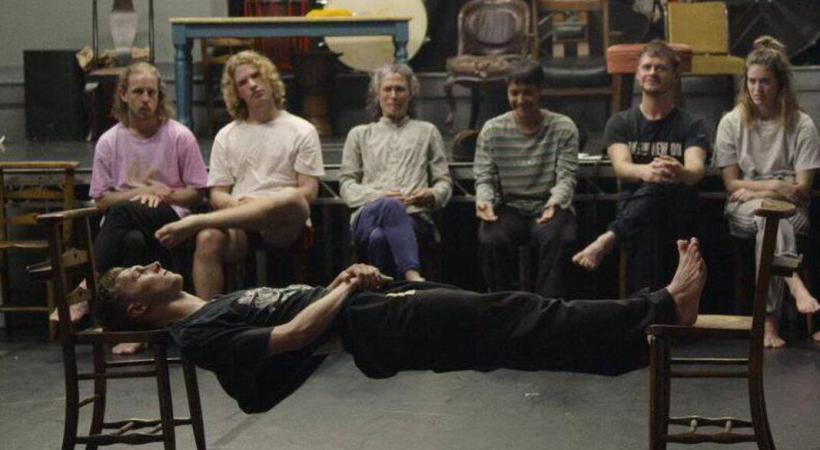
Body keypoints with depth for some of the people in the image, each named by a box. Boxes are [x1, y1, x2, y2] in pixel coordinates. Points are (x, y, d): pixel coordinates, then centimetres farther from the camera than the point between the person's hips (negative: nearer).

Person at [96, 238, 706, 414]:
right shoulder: (200, 335, -7)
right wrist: (345, 288, -7)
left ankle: (655, 313, -2)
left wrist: (351, 278, 3)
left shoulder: (224, 304, 23)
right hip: (374, 329, -9)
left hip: (374, 304, 9)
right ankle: (662, 309, -15)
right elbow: (293, 334, -19)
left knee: (508, 317, -1)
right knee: (511, 323, -15)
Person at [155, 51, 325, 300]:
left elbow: (309, 191, 4)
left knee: (291, 197, -38)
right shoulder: (226, 136, 21)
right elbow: (217, 195, 15)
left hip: (284, 225, -2)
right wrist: (235, 203, -10)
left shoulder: (302, 130, 13)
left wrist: (263, 204, -11)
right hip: (237, 222, 2)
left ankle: (194, 223, -38)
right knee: (209, 239, -34)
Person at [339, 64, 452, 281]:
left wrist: (432, 196, -6)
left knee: (380, 237, -40)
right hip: (368, 216, 0)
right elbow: (346, 184, 18)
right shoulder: (359, 134, 29)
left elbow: (444, 181, 21)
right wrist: (379, 196, -4)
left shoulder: (427, 131, 29)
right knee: (390, 206, -42)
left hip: (415, 218, 0)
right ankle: (412, 275, -58)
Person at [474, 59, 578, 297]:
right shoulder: (492, 130, 5)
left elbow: (566, 177, -4)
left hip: (549, 208, -1)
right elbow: (484, 178, 4)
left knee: (559, 240, -34)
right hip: (509, 208, 1)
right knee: (491, 240, -31)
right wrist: (484, 200, -20)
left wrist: (554, 203, -26)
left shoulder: (563, 128, 2)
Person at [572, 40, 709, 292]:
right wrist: (647, 171, -36)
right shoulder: (620, 123, 13)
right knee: (646, 228, -38)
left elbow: (696, 169, -12)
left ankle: (607, 240, -35)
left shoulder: (691, 126, 10)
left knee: (657, 189, -36)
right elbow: (621, 167, -8)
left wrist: (679, 173, -41)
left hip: (679, 213, -1)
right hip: (633, 208, 1)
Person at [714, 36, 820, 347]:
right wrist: (773, 186, -8)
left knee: (769, 223, -37)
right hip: (742, 210, 0)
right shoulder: (732, 123, 7)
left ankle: (769, 322, -42)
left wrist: (756, 191, -8)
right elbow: (731, 184, 5)